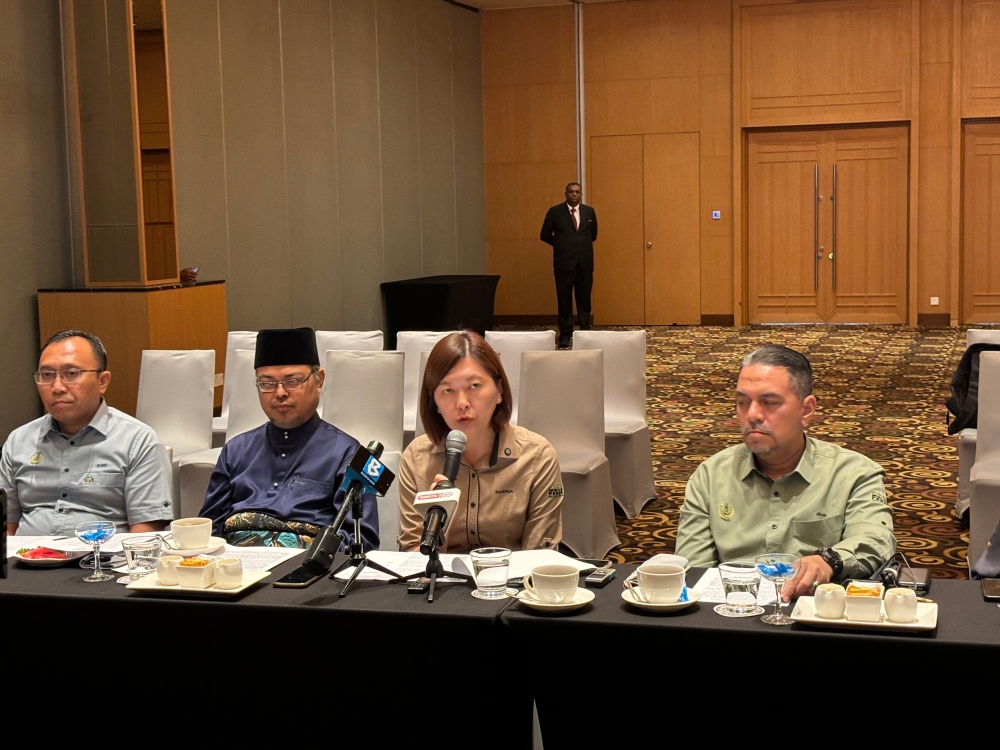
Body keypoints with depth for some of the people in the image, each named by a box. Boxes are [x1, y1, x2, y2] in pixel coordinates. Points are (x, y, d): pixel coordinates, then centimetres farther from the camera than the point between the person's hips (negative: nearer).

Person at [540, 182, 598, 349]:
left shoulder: (589, 212, 7)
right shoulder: (555, 212, -1)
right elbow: (545, 235, 4)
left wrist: (582, 246, 13)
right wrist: (562, 246, 7)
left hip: (585, 264, 2)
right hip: (564, 264, -2)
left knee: (584, 301, 6)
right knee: (564, 301, 3)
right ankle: (565, 335, 11)